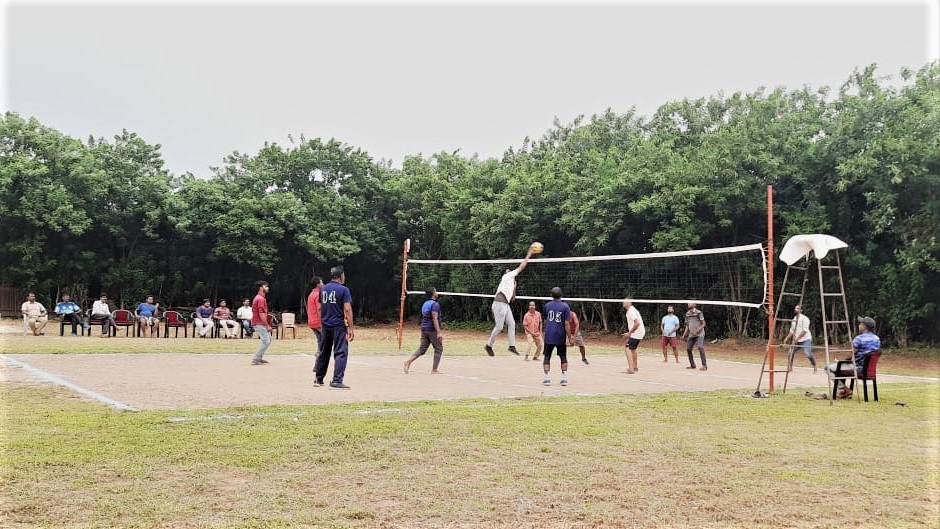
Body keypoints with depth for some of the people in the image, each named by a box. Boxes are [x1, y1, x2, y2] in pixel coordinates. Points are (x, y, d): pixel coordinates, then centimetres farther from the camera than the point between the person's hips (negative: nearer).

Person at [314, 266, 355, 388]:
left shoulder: (323, 289, 8)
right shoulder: (343, 290, -10)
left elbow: (319, 308, 12)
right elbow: (347, 310, -15)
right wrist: (350, 329, -14)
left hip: (326, 326, 6)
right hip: (339, 326, -6)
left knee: (323, 352, 17)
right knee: (340, 353, -4)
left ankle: (318, 379, 24)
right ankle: (337, 381, -11)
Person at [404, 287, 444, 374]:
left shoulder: (425, 304, 15)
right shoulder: (435, 304, -13)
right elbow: (434, 318, -22)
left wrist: (439, 323, 32)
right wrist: (438, 332, -26)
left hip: (424, 328, 8)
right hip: (432, 330, -8)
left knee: (422, 349, 7)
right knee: (439, 349, 5)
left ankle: (408, 361, -11)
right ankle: (434, 369, 3)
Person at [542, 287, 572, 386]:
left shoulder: (547, 305, 5)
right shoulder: (565, 306, -5)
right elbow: (566, 324, -10)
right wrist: (569, 337, -7)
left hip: (549, 335, 1)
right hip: (561, 336, -1)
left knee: (547, 357, 7)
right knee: (563, 357, 12)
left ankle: (547, 378, -2)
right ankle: (564, 377, 7)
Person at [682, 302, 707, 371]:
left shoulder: (698, 313, -9)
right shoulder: (687, 314, 10)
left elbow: (703, 324, -10)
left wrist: (696, 331, -21)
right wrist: (684, 335, 8)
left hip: (699, 334, -7)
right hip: (691, 335, 7)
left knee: (700, 347, -21)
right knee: (688, 349, 5)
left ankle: (704, 366, -19)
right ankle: (692, 365, 20)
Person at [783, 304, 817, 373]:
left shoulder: (804, 318, -8)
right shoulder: (794, 319, 16)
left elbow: (805, 330, -17)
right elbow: (792, 331, 23)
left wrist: (797, 338, -22)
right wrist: (787, 338, 13)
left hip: (805, 340, -7)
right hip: (796, 341, 7)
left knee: (808, 354, -21)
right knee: (791, 353, 0)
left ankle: (815, 368, -7)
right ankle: (789, 368, 14)